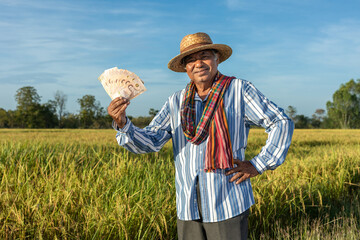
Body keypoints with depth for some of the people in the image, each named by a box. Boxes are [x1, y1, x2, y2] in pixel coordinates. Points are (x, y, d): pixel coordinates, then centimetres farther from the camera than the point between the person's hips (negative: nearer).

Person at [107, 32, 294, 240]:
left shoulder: (239, 90, 0)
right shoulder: (176, 103, 10)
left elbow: (282, 124, 1)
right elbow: (150, 141, 2)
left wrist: (258, 165, -6)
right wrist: (122, 123, -16)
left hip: (227, 205, -3)